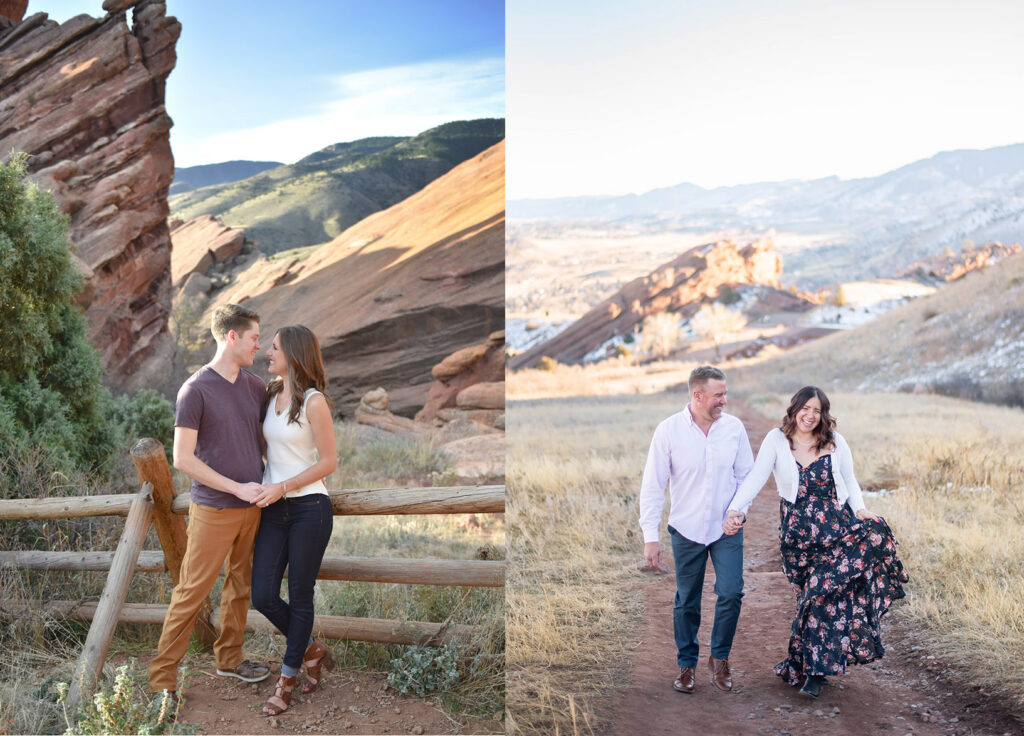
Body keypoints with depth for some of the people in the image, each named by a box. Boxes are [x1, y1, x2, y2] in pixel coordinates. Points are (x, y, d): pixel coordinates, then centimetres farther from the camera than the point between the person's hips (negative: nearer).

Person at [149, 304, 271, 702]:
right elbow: (183, 458, -15)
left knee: (240, 586, 17)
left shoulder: (255, 386, 7)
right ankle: (162, 676, 9)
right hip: (214, 511, -6)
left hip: (252, 507, 6)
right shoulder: (196, 390, -13)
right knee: (191, 593, -1)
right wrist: (237, 488, -15)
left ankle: (229, 657, 33)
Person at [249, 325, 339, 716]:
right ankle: (311, 650, 27)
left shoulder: (314, 401, -11)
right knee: (263, 596, 2)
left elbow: (329, 461, -11)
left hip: (310, 507, -6)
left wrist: (283, 487, -14)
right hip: (274, 508, 6)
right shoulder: (270, 395, 8)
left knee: (300, 598, 4)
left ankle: (287, 679, 19)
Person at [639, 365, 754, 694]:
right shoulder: (669, 430, -10)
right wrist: (650, 536, -9)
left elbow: (745, 475, 9)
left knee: (731, 592, -9)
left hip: (727, 528, 1)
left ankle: (719, 658, 14)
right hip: (686, 529, -1)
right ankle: (687, 665, 26)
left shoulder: (734, 427, -3)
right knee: (687, 602, 8)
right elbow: (652, 486, -7)